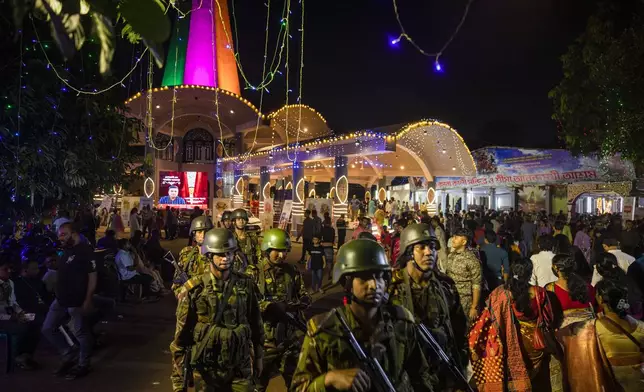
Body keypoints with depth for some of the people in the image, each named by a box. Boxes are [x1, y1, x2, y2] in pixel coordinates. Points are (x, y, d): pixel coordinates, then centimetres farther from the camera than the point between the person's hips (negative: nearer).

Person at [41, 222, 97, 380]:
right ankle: (69, 356, 27)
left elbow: (92, 276, -18)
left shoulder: (85, 250, -14)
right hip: (61, 299, 10)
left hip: (77, 301, -10)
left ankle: (83, 365, 19)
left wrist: (88, 300, -21)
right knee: (48, 329, 15)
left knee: (81, 334, 3)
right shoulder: (66, 251, 13)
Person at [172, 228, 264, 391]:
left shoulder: (246, 284, -5)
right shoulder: (194, 289, -11)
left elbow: (255, 322, 6)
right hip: (206, 370, -1)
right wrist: (178, 378, -4)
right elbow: (181, 335, -7)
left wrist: (258, 355, 11)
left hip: (240, 368, 1)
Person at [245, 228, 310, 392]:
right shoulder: (254, 272, -7)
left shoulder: (293, 272, 4)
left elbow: (306, 299, 0)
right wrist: (269, 306, -23)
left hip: (290, 337, 3)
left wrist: (286, 305, -18)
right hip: (264, 338, -3)